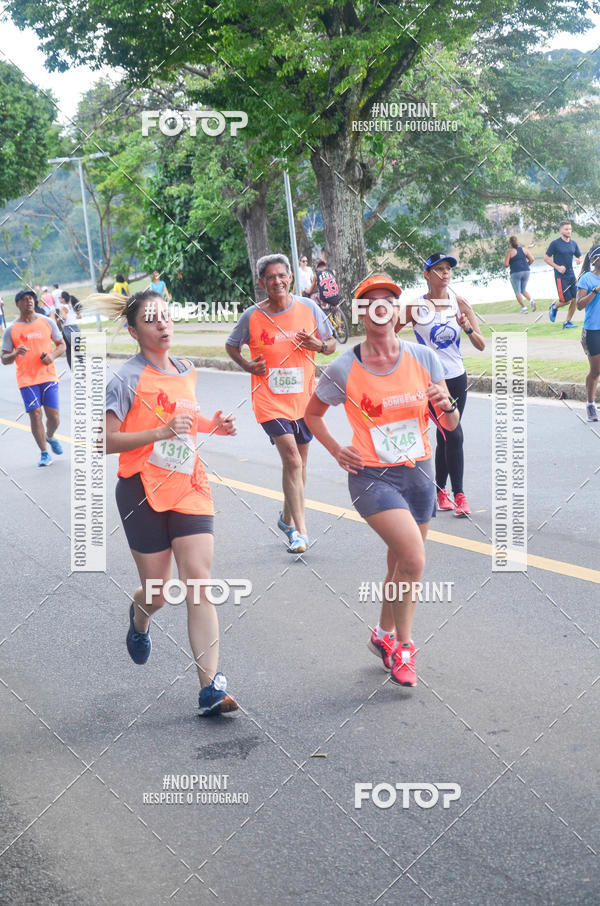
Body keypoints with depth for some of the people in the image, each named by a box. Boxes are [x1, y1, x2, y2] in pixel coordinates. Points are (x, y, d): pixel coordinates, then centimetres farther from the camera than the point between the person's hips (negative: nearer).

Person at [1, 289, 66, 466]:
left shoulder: (47, 322, 6)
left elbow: (62, 345, 14)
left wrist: (53, 355, -7)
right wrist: (16, 354, -19)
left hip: (48, 375, 1)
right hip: (26, 379, -1)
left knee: (53, 416, -3)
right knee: (35, 415, -8)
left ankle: (49, 437, 31)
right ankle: (44, 454, 4)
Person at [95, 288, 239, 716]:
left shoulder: (186, 371, 9)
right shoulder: (127, 379, -10)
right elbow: (107, 441, -14)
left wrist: (214, 425, 8)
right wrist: (161, 432, -24)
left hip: (189, 487, 4)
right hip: (144, 492, -4)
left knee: (199, 583, -8)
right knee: (159, 592, 5)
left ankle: (211, 689, -10)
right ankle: (139, 618, 45)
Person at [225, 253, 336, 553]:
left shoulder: (308, 308, -1)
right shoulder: (252, 316, -6)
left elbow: (331, 344, 9)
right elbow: (231, 346, 11)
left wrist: (319, 345, -14)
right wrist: (247, 365, -8)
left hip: (304, 399, 3)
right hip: (270, 400, -3)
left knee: (298, 463, 15)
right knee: (292, 460, -17)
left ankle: (287, 517, 38)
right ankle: (300, 531, -15)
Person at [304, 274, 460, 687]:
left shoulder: (423, 357, -3)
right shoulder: (344, 369, -9)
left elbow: (450, 425, 2)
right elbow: (313, 414, 9)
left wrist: (446, 405, -19)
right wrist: (337, 451, -2)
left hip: (418, 472, 4)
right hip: (372, 477, -4)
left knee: (401, 565, 16)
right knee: (414, 558, -20)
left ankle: (384, 634, 41)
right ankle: (403, 645, 0)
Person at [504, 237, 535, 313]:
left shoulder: (509, 251, -6)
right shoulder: (524, 249, 7)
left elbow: (506, 265, -9)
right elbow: (532, 259, 2)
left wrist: (509, 264, 12)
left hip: (515, 273, -5)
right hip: (526, 271, 5)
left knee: (518, 292, 4)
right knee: (523, 290, 20)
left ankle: (524, 307, -8)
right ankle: (531, 300, -5)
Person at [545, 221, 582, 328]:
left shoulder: (573, 243, 10)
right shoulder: (555, 243, -7)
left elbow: (579, 256, 20)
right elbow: (546, 258, -4)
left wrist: (579, 260, -4)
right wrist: (557, 267, -13)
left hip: (571, 275, 6)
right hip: (561, 276, -6)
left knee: (575, 300, 0)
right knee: (566, 300, -9)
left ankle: (568, 322, 13)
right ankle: (554, 307, 23)